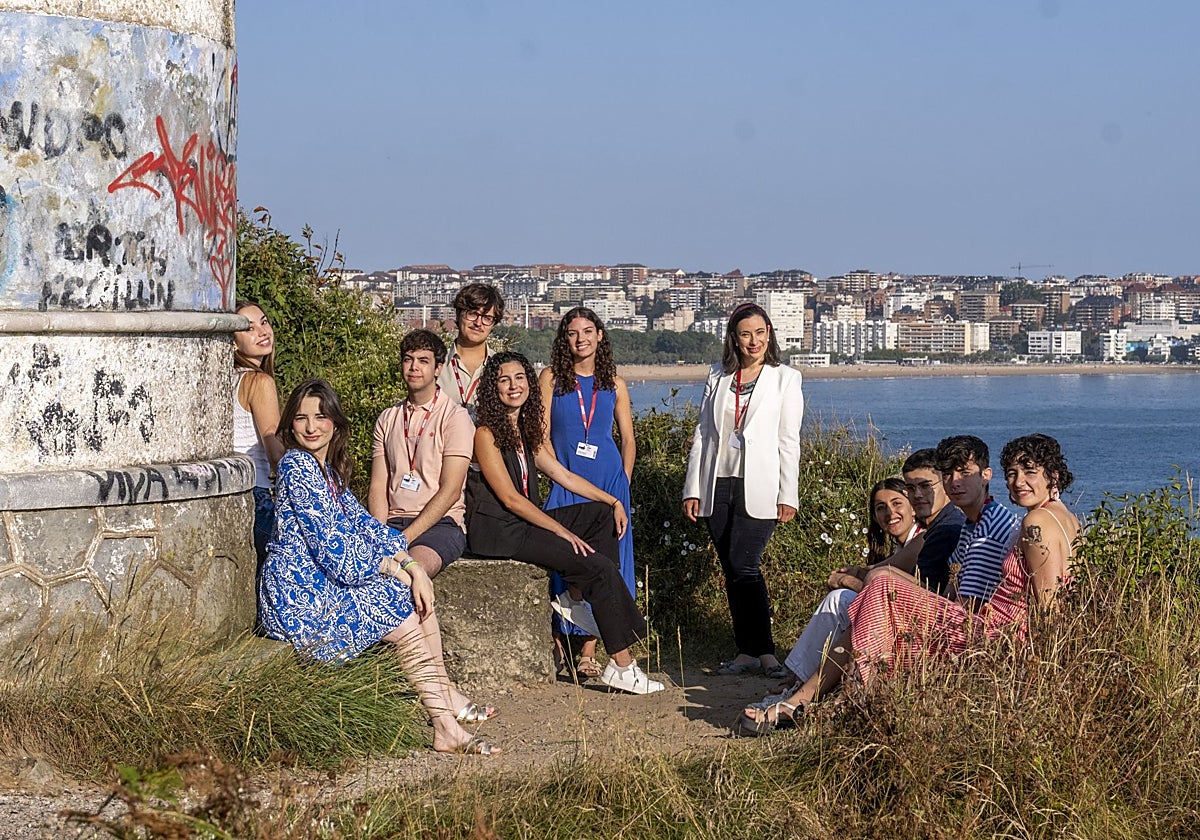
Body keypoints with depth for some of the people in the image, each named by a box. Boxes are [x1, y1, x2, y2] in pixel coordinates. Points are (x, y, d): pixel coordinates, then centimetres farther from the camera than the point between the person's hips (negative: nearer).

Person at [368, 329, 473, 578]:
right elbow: (378, 486, 11)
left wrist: (406, 537, -15)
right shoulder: (387, 419, 18)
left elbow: (450, 491, -7)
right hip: (391, 522, 4)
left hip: (441, 523, -4)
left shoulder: (455, 417, 1)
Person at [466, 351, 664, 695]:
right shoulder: (486, 434, -11)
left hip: (525, 522, 9)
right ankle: (621, 665, -14)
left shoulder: (525, 432, 15)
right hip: (496, 530, -9)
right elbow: (510, 498, -16)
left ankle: (578, 597, -6)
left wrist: (613, 501, 6)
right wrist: (562, 531, -18)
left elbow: (564, 476, 17)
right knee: (599, 566, -17)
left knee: (603, 514, 4)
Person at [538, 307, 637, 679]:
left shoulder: (614, 384, 11)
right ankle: (560, 646, 2)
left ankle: (588, 652, 0)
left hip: (609, 481, 1)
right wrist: (558, 474, -6)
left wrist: (623, 483, 5)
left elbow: (628, 439, 13)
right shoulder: (551, 379, 6)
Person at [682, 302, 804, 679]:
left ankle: (764, 651, -8)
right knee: (731, 571, 5)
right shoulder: (717, 378, 13)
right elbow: (702, 433, 12)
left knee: (743, 565, -15)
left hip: (758, 489, -4)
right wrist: (692, 489, 7)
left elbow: (789, 442, 1)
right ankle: (748, 652, 10)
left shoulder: (785, 378, 4)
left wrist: (788, 495, -5)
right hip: (717, 486, 4)